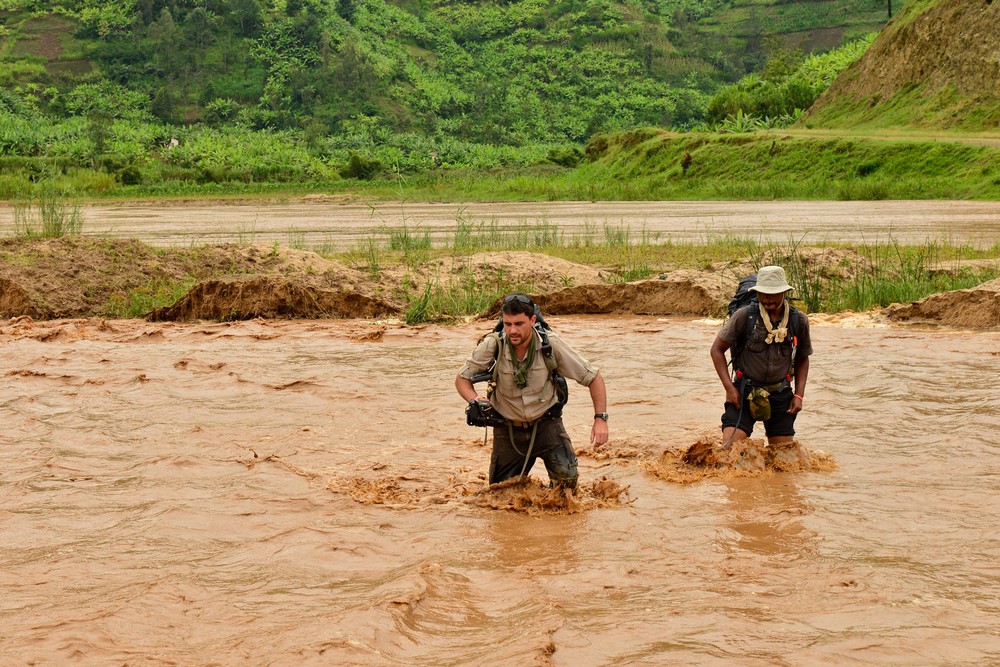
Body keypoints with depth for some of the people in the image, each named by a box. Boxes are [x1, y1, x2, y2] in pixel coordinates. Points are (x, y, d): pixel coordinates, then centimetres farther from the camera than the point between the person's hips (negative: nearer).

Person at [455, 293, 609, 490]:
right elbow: (462, 378, -3)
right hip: (508, 428, 1)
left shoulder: (551, 344, -19)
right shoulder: (492, 346, -19)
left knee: (566, 475, -24)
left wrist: (601, 418, -18)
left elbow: (593, 377, -9)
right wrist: (474, 401, -25)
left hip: (545, 423, -1)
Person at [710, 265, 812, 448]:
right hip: (745, 392, -3)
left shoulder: (799, 321, 0)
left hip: (781, 395, 3)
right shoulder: (744, 316, -9)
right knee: (729, 449, -17)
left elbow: (802, 359, 15)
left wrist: (799, 395, 4)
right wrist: (729, 388, -8)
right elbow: (717, 350, -1)